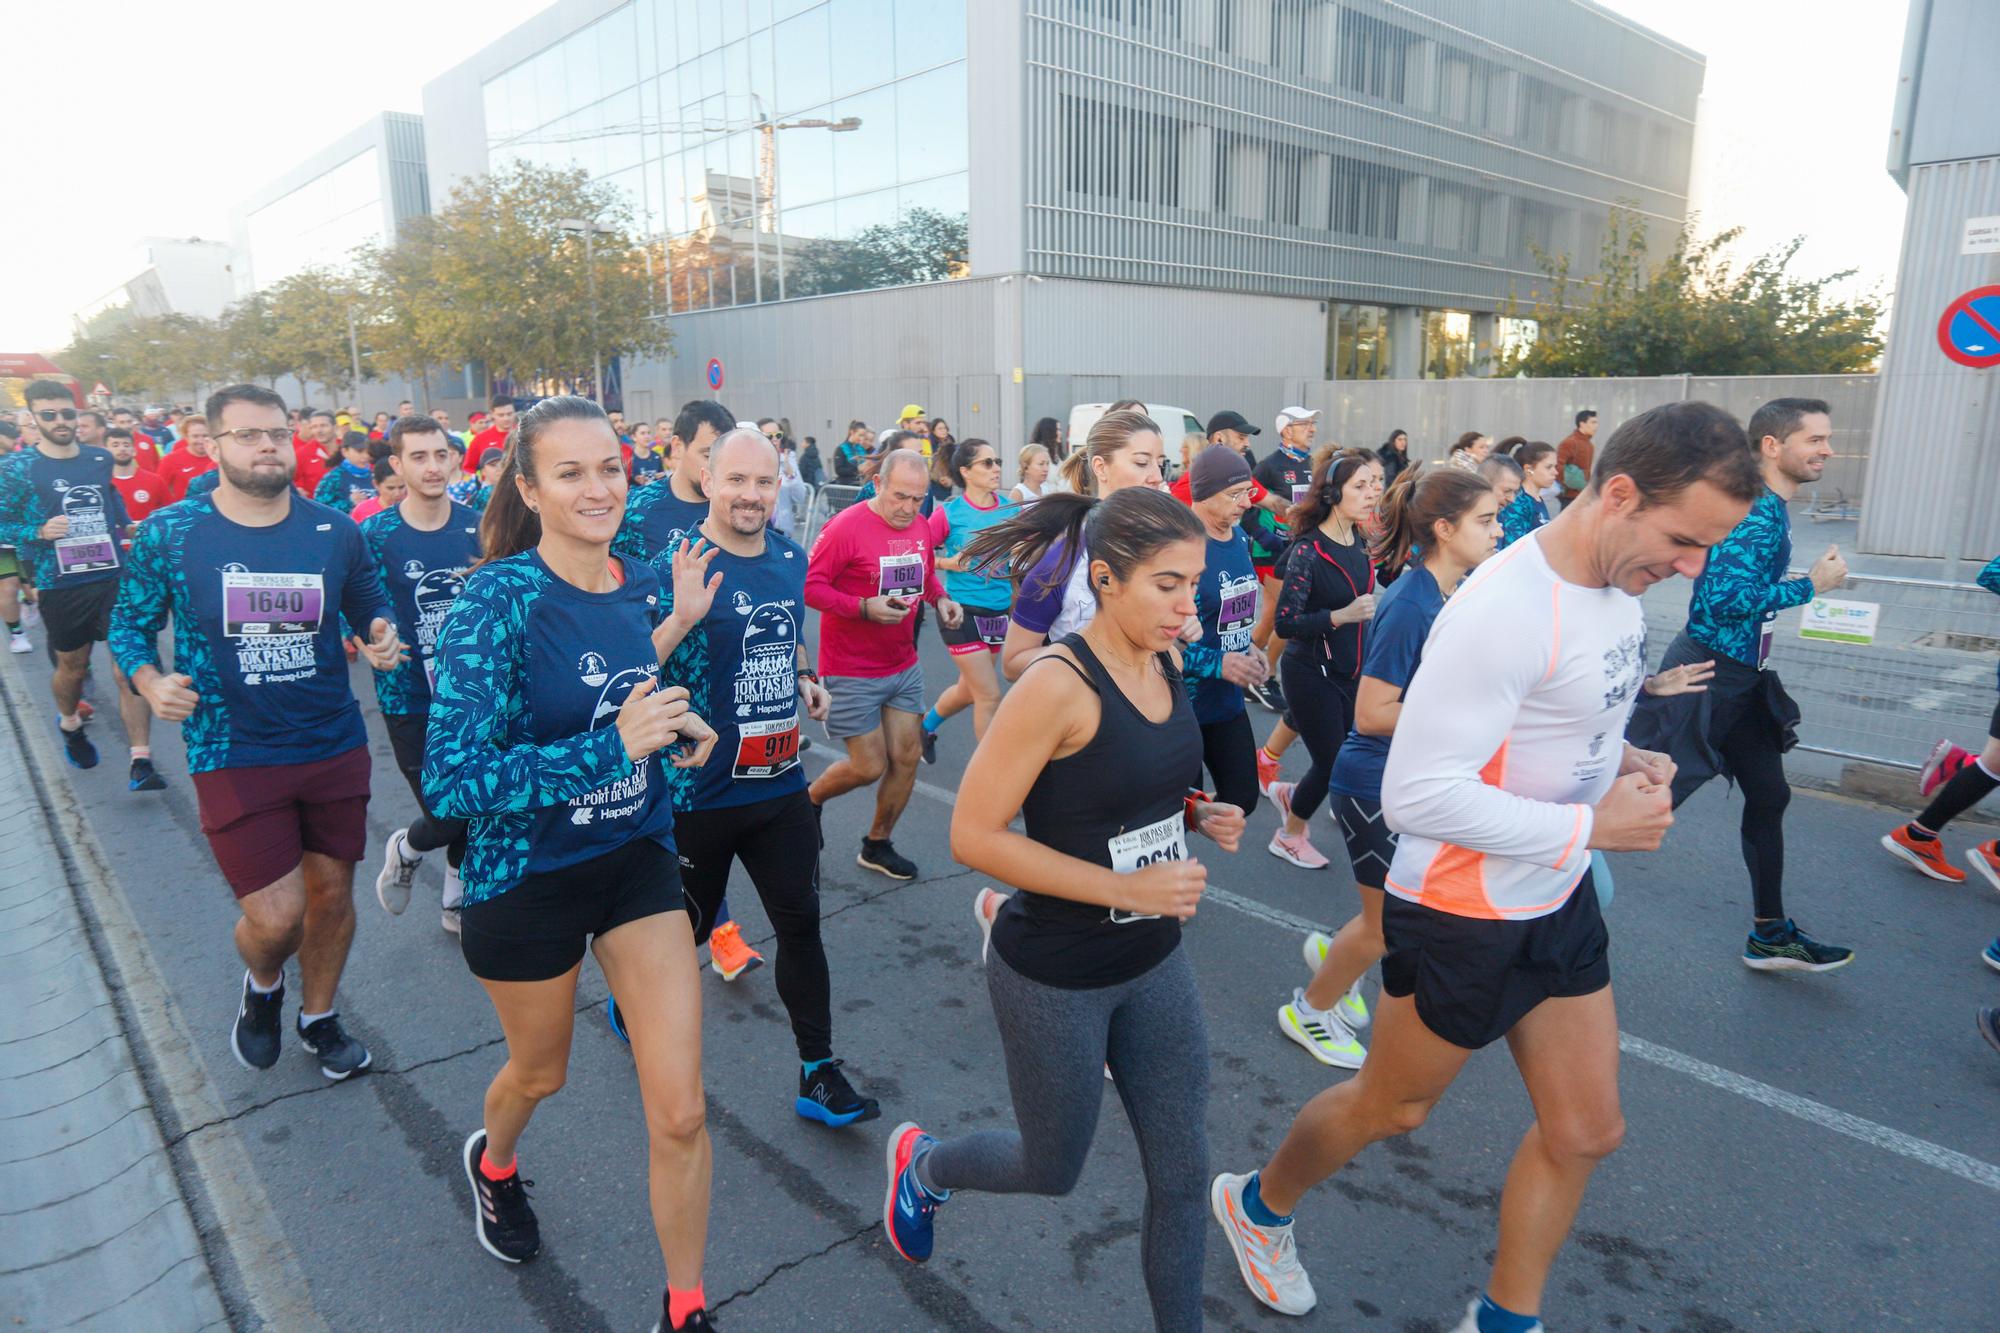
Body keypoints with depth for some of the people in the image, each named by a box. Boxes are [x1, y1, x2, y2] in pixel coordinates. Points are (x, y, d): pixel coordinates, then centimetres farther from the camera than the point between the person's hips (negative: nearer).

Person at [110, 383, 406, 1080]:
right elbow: (130, 624, 6)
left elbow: (371, 606, 14)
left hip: (335, 746, 3)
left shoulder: (334, 531, 0)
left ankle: (318, 1015, 40)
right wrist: (149, 681, -13)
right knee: (275, 916, -6)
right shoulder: (168, 533, -5)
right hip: (232, 756, -2)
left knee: (332, 891, 14)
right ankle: (262, 986, 32)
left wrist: (382, 636, -8)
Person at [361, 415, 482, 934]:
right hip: (412, 703, -3)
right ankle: (403, 849, 30)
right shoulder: (376, 534, -7)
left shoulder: (475, 526, 1)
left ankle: (457, 901, 36)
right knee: (447, 816, -6)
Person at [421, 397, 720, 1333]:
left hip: (637, 859, 3)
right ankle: (492, 1161, 63)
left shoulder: (643, 586, -5)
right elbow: (451, 779, -27)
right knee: (540, 1071, 25)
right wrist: (612, 745, -33)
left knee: (680, 1112, 1)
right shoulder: (499, 598, -22)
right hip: (527, 876, -3)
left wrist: (679, 730, -6)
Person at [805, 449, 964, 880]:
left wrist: (941, 599, -1)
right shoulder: (846, 526, -17)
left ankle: (878, 844, 26)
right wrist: (865, 607, -28)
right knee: (868, 767, -2)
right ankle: (811, 797, 30)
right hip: (852, 672, -6)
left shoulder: (921, 528, 4)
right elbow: (810, 586, -17)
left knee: (906, 757, 7)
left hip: (904, 664, 7)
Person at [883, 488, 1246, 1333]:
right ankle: (922, 1163, 47)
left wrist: (1197, 813, -5)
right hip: (1055, 978, -6)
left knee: (1182, 1173, 12)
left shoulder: (1164, 663, -1)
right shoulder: (1059, 685, -25)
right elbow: (973, 836, -24)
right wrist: (1125, 888, -27)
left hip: (1153, 961, 6)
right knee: (1052, 1170, 17)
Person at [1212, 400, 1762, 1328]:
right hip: (1463, 915, -8)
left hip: (1560, 902, 8)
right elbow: (1417, 794, -32)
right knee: (1391, 1109, 14)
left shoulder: (1618, 584, 0)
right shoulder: (1505, 612, -29)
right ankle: (1258, 1206, 43)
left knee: (1585, 1131, 15)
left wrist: (1620, 760, -3)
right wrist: (1594, 825, -24)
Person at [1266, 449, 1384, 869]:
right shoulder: (1308, 550, -20)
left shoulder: (1359, 542, 4)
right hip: (1312, 672, -7)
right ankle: (1290, 838, 26)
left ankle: (1291, 794, 38)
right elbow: (1285, 623, -23)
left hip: (1350, 671, 7)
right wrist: (1341, 616, -32)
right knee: (1332, 762, 1)